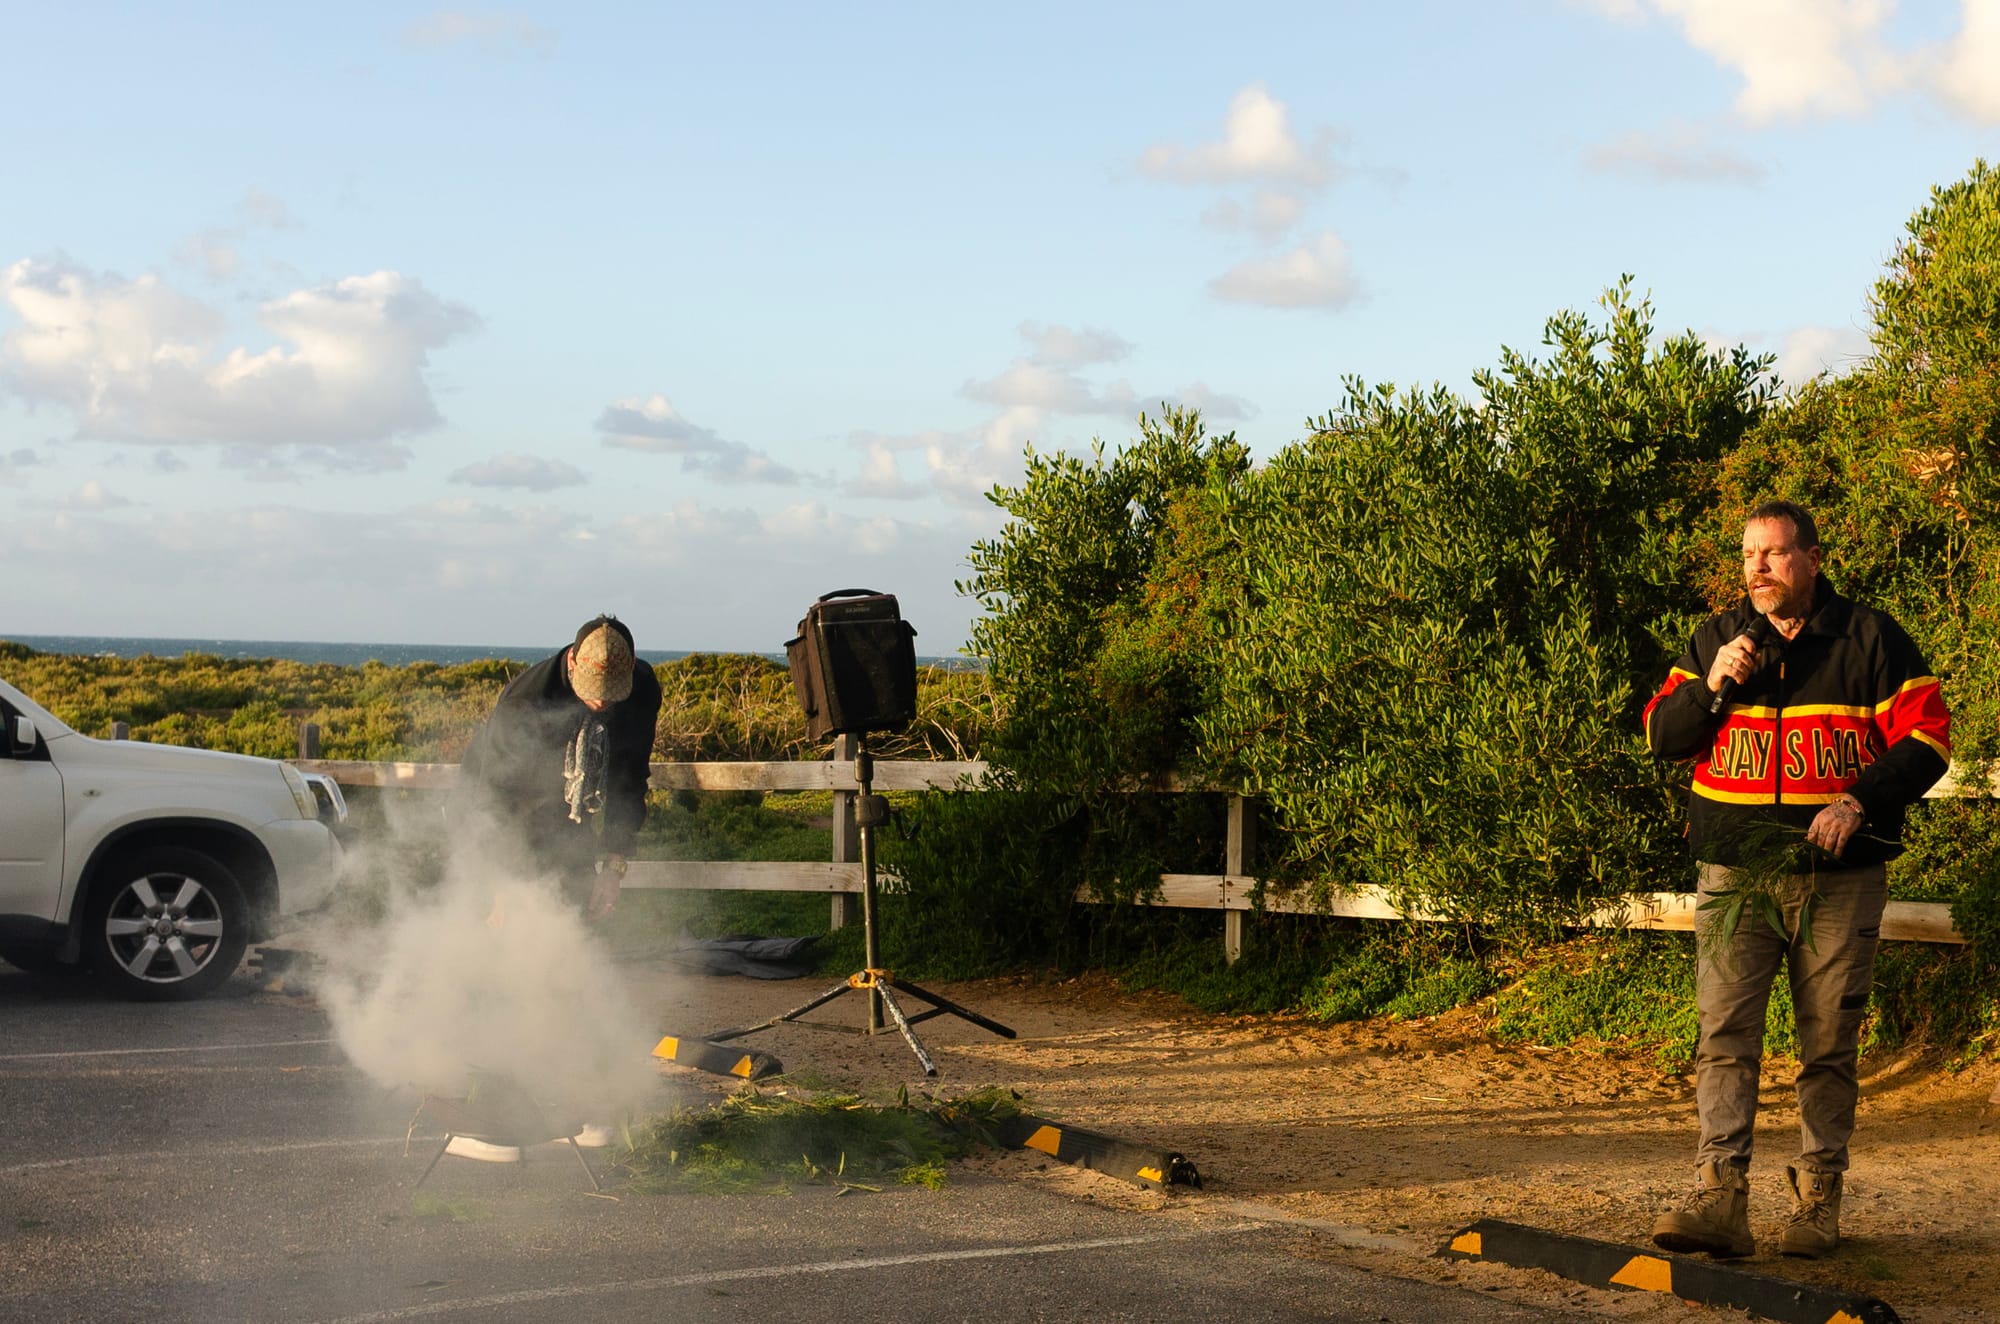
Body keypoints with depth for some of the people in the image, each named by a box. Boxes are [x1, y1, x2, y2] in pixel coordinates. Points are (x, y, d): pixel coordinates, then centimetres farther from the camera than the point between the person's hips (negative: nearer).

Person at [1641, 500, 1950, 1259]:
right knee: (1725, 1034, -9)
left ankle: (1818, 1198, 13)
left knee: (1830, 1044, 3)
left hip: (1841, 877, -2)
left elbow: (1926, 737, -1)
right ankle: (1720, 1199, -12)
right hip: (1735, 873, 2)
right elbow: (1660, 736, 9)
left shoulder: (1869, 638, 2)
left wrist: (1860, 802, -15)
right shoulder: (1715, 641, 11)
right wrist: (1712, 687, -9)